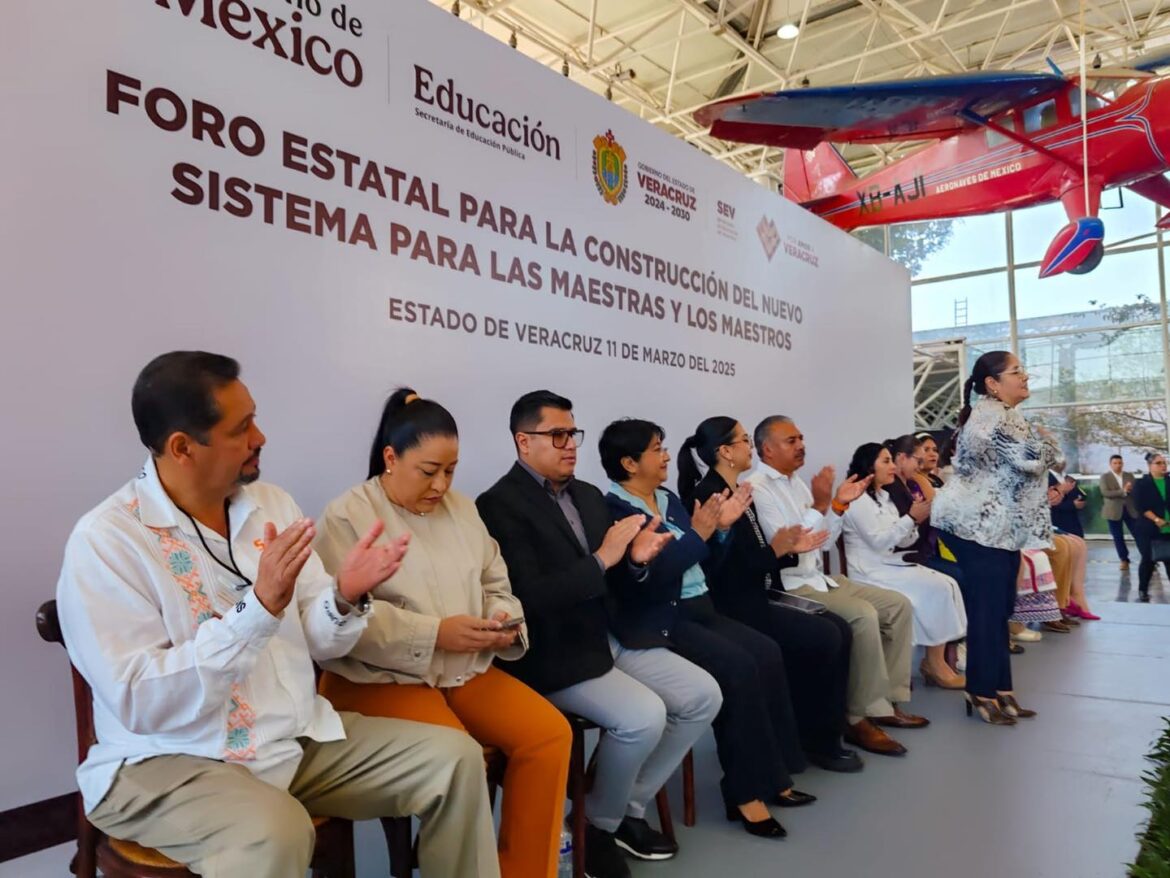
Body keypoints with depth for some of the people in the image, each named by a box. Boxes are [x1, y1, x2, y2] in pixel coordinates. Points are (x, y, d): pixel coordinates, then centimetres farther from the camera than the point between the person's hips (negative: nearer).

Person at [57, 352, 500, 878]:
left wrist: (344, 597, -17)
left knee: (455, 759, -4)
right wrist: (258, 607, -31)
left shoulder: (272, 505, 3)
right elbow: (141, 703, -22)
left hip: (297, 737, 6)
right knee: (274, 833, -36)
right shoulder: (104, 540, -15)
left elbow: (315, 643, 6)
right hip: (169, 762, -5)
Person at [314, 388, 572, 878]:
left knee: (550, 732, -13)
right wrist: (436, 634, -23)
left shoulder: (461, 508, 12)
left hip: (467, 671, 6)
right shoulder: (347, 517, -7)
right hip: (380, 678, -6)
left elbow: (495, 584, 16)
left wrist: (504, 621, -7)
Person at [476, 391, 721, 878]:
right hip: (555, 653, -8)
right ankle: (597, 826, 4)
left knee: (703, 694, 1)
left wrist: (635, 558, -8)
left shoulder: (589, 495, 13)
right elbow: (529, 597, -23)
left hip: (610, 636, 9)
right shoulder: (500, 504, -13)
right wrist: (602, 559, -24)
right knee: (643, 716, -26)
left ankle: (630, 810, 16)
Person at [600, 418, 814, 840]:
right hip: (660, 620, -8)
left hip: (699, 609, 8)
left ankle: (772, 775, 0)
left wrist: (721, 527, 1)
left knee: (768, 653, -11)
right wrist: (697, 533, -18)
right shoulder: (615, 511, -12)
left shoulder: (670, 500, 14)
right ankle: (745, 791, -10)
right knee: (739, 667, -24)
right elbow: (651, 575, -22)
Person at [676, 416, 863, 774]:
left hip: (755, 599, 9)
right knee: (824, 637, -15)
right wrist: (776, 549, -19)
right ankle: (816, 741, 3)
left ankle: (825, 734, 7)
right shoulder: (707, 497, -16)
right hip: (734, 608, -9)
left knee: (840, 629, -2)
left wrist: (792, 548, 2)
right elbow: (725, 570, -21)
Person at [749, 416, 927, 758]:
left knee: (899, 605, 3)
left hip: (818, 577, 10)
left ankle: (885, 702, 9)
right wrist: (820, 505, -23)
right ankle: (859, 718, -14)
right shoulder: (758, 488, -14)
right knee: (863, 616, -28)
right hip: (787, 587, -10)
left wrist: (839, 505, 2)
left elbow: (821, 542, 15)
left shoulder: (796, 482, 14)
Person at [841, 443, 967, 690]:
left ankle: (940, 658, -9)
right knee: (936, 590, -19)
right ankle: (934, 663, -9)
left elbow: (902, 541, 13)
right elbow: (878, 541, -19)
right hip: (871, 571, -9)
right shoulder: (858, 500, -11)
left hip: (892, 564, 9)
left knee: (948, 584, -8)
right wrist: (911, 518, -21)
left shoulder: (884, 497, 16)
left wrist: (916, 521, -5)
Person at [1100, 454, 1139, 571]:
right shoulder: (1105, 477, -1)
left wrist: (1130, 489, -19)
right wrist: (1123, 491, -21)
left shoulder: (1129, 475, 9)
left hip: (1131, 509, 2)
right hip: (1114, 511, -2)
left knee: (1138, 535, 0)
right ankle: (1124, 560, 16)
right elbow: (1105, 493, -14)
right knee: (1118, 537, 5)